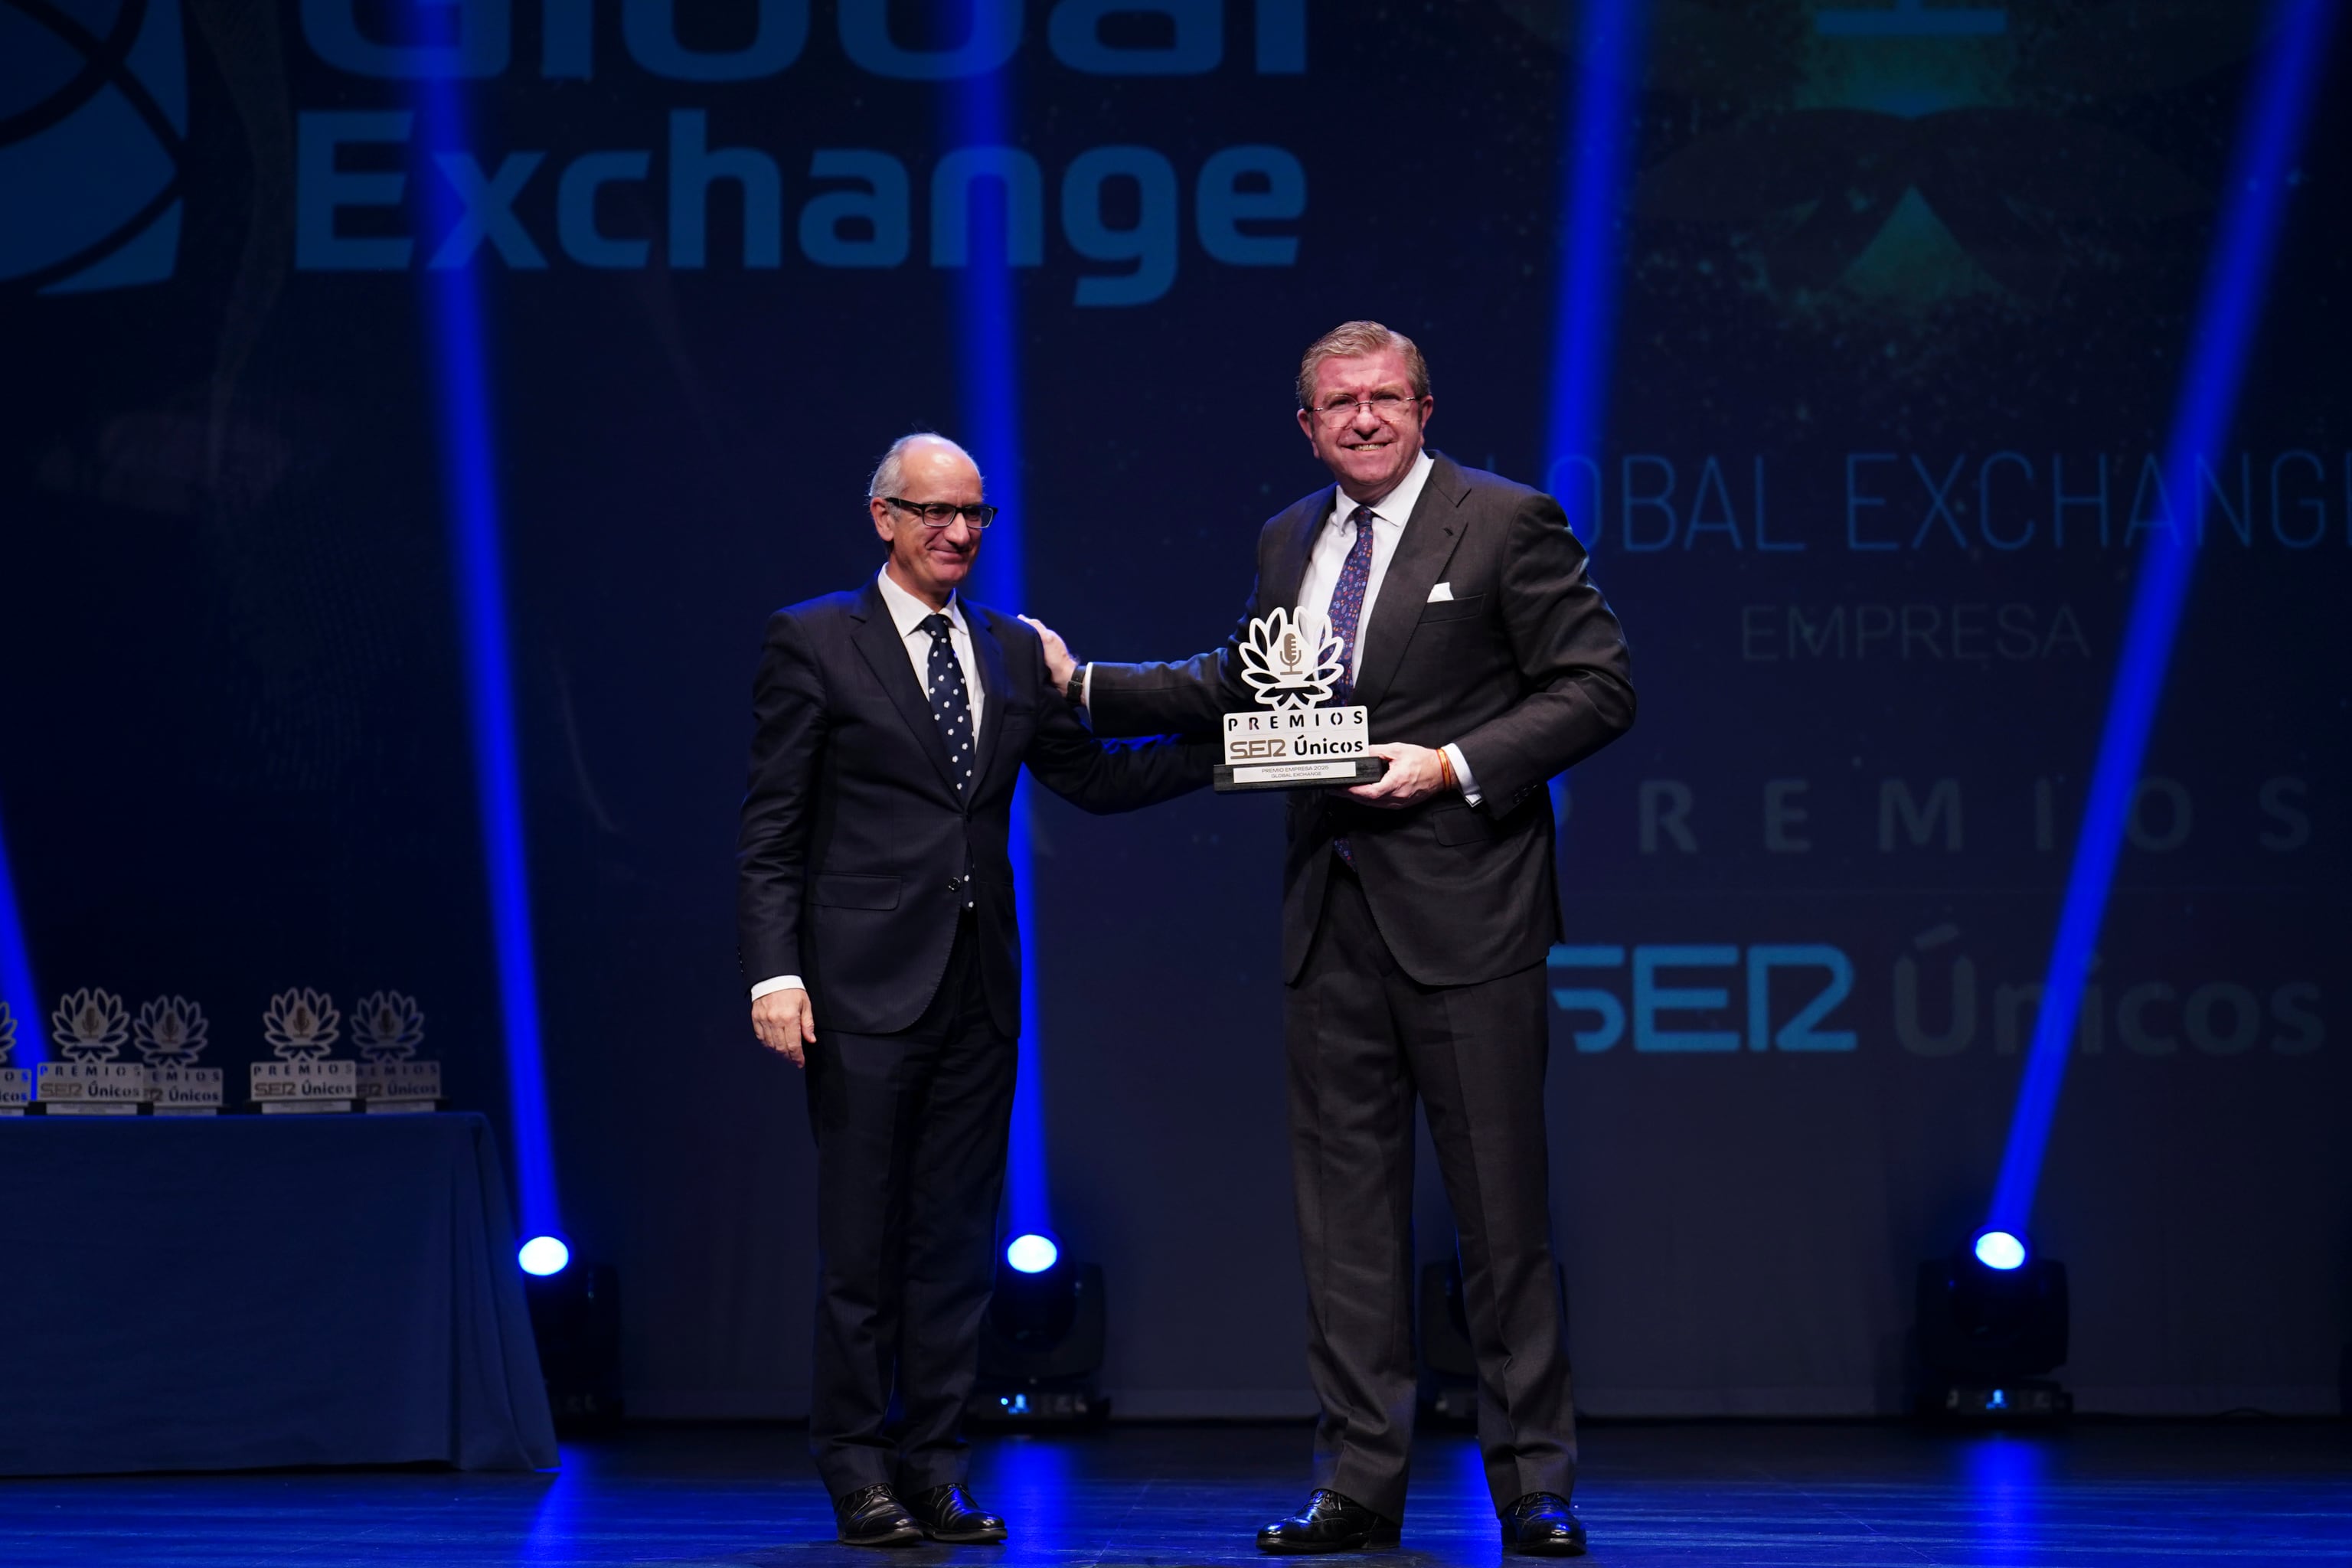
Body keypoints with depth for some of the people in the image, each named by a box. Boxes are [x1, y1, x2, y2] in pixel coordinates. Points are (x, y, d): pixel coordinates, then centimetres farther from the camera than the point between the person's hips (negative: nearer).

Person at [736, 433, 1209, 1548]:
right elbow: (769, 830, -3)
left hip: (979, 986, 5)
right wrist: (774, 972, -12)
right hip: (866, 983, -5)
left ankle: (935, 1467, 14)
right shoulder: (811, 642, -1)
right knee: (862, 1238, -1)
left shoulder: (1013, 652, 14)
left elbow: (1091, 776, 14)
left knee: (957, 1237, 7)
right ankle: (859, 1471, 8)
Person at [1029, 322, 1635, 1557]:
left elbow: (1597, 688, -6)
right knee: (1344, 1201, 7)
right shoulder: (1289, 542, 15)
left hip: (1461, 910, -6)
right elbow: (1236, 686, 25)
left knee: (1501, 1204, -1)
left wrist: (1454, 765, -15)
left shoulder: (1507, 522, -3)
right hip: (1331, 916, 6)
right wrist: (1085, 685, 18)